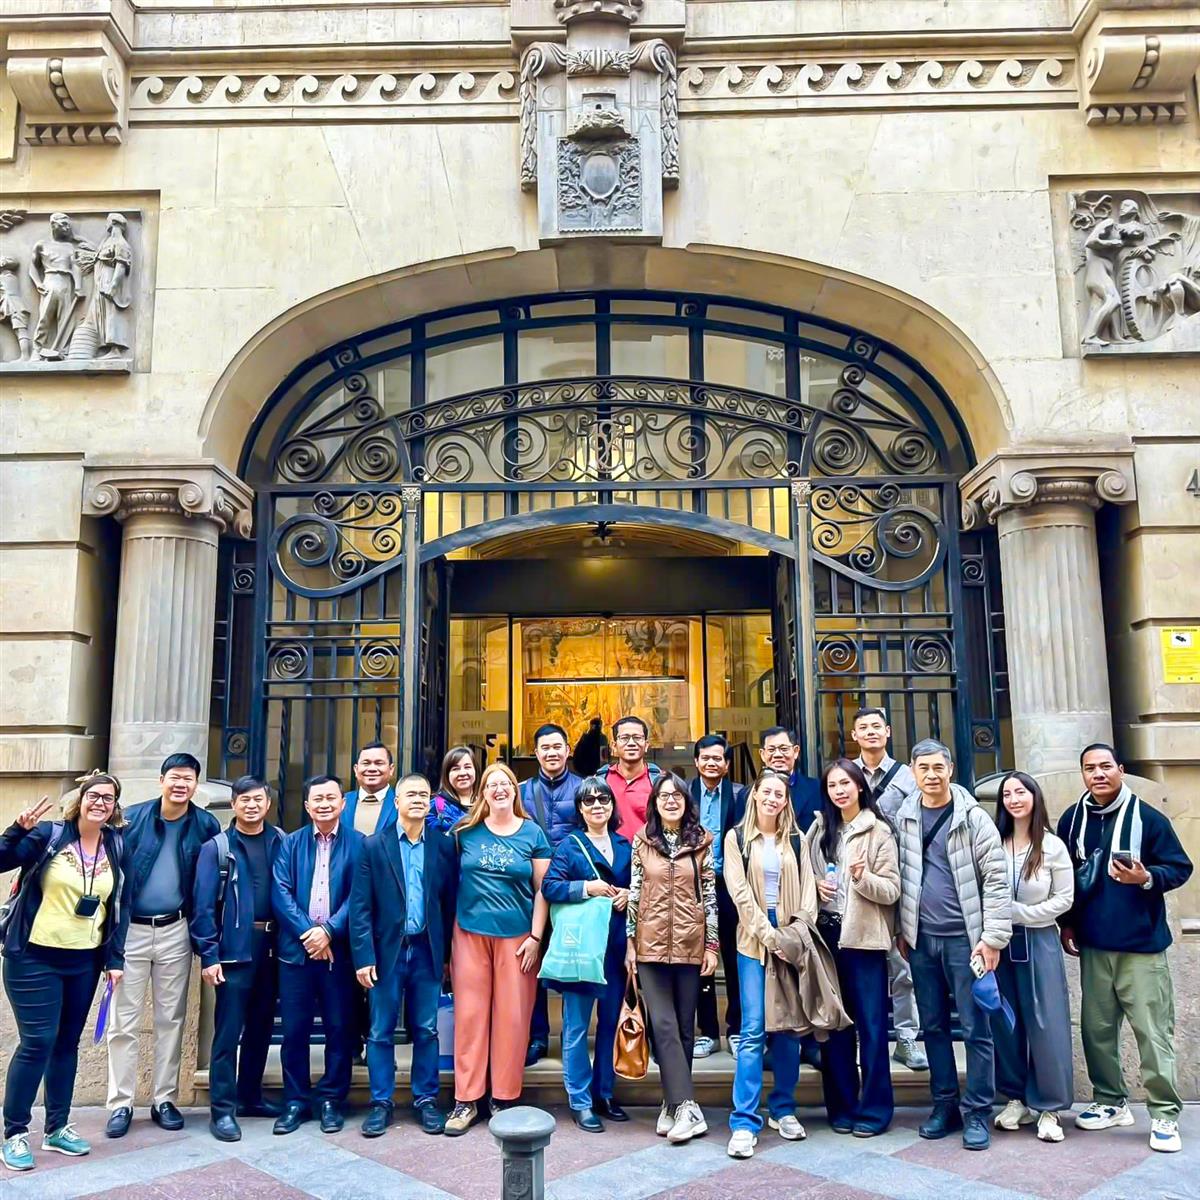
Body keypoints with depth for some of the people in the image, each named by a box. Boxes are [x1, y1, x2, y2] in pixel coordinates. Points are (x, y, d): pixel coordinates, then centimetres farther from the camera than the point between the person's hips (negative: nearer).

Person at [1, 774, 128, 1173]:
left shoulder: (117, 849, 4)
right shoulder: (48, 836, -10)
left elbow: (119, 907, 8)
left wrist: (114, 959, 5)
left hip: (85, 961, 5)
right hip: (34, 958, -4)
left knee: (67, 1042, 12)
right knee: (37, 1042, -6)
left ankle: (56, 1128, 25)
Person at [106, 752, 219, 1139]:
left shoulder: (207, 826, -1)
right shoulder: (133, 818, -4)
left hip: (175, 932, 1)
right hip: (130, 930, -1)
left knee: (171, 1019, 8)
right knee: (123, 1021, 3)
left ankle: (164, 1099, 20)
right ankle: (120, 1103, 14)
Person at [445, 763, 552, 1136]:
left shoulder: (533, 833, 2)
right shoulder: (466, 831, 4)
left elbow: (542, 889, 2)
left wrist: (535, 937, -4)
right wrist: (450, 930, 4)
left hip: (516, 936, -1)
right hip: (470, 933, 1)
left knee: (512, 1017, 3)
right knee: (469, 1015, 3)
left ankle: (504, 1099, 16)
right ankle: (466, 1100, 13)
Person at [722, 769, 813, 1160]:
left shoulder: (795, 840, 12)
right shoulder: (737, 838, 3)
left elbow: (807, 888, 6)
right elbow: (739, 891, -5)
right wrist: (768, 933, -11)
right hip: (754, 941, -3)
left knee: (788, 1027, 8)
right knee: (753, 1030, -7)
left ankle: (783, 1109, 22)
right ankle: (744, 1123, -4)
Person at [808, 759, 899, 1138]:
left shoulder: (878, 831, -4)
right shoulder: (820, 828, 11)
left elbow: (892, 890, -8)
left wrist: (863, 877, -26)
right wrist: (815, 884, -2)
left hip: (864, 936, -4)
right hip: (827, 933, 5)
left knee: (870, 1024, 2)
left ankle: (874, 1108, 12)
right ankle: (842, 1105, 20)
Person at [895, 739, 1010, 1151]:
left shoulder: (973, 817, -7)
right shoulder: (904, 818, 5)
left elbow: (996, 880, -8)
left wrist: (992, 938, -12)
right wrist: (902, 930, 10)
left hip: (964, 938, -4)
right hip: (921, 940, 4)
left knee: (975, 1028, 2)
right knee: (934, 1026, 12)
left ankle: (977, 1112, 14)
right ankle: (945, 1104, 25)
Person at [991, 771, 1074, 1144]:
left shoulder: (1053, 847, -4)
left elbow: (1064, 899, -4)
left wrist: (1018, 913, -12)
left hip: (1039, 943, -2)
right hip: (1000, 942, 2)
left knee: (1045, 1025, 1)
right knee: (1005, 1023, 9)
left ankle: (1048, 1106, 13)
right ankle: (1016, 1099, 22)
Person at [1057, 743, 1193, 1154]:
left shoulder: (1147, 817, -7)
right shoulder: (1072, 819, 5)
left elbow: (1180, 867, -4)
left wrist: (1146, 878, -23)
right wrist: (1067, 923, 12)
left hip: (1141, 945, -4)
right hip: (1093, 945, 4)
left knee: (1153, 1031, -2)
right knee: (1097, 1028, 10)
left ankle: (1165, 1115, 9)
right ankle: (1111, 1102, 25)